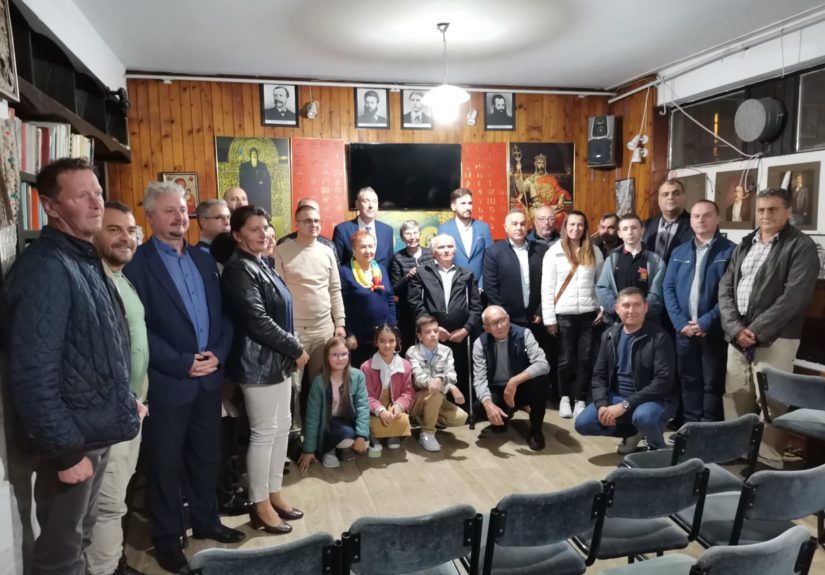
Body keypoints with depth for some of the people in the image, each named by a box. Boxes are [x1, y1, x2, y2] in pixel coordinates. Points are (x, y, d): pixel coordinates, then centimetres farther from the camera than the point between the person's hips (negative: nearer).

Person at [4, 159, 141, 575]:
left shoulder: (86, 259, 9)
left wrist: (125, 400, 12)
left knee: (80, 536, 24)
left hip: (96, 429, 9)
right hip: (71, 438, -8)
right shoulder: (45, 268, -21)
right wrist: (64, 449, -21)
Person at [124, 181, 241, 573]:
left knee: (205, 456, 18)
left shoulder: (203, 259, 10)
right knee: (166, 464, 10)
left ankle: (206, 521, 37)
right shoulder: (138, 263, -10)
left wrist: (218, 354, -5)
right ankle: (167, 537, 28)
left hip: (209, 377, 6)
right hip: (166, 382, -5)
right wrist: (182, 364, -17)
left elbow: (222, 314, 10)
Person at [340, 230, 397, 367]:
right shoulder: (345, 272, -11)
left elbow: (390, 300, 11)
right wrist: (348, 335, -14)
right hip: (359, 338, -5)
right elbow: (341, 307, -12)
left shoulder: (381, 269, 9)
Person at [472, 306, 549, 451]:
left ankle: (536, 430, -9)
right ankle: (502, 418, 11)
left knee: (537, 382, -34)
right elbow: (479, 379, -19)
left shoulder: (523, 334, -17)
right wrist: (488, 404, -38)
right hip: (496, 391, 2)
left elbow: (543, 365, -27)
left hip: (521, 387, -1)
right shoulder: (480, 344, -13)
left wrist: (514, 382, -36)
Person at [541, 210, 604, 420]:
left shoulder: (594, 252, 6)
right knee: (565, 359, 6)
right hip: (563, 315, -2)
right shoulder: (554, 252, -1)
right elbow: (547, 288, -3)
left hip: (588, 314, 2)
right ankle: (564, 398, 23)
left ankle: (580, 400, 17)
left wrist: (603, 308, 0)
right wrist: (549, 318, -6)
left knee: (585, 359, 4)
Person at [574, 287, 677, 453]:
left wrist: (625, 405, -26)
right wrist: (602, 404, -14)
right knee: (582, 423, -10)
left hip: (654, 399, -5)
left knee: (643, 416, -38)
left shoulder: (659, 337, -15)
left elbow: (663, 381, -21)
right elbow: (599, 375, 5)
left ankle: (658, 449, -3)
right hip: (617, 397, 5)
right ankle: (633, 432, 14)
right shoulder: (609, 335, 2)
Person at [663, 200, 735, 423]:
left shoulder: (730, 251, -3)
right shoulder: (679, 252, 12)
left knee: (712, 384, 5)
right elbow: (668, 288, 5)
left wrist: (707, 322, -16)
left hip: (713, 330, -4)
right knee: (688, 381, 12)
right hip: (683, 329, 4)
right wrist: (680, 322, -7)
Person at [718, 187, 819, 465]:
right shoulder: (744, 245, 14)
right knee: (734, 398, 10)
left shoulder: (801, 246, -3)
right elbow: (725, 288, 7)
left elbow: (794, 297, -13)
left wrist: (757, 331, -16)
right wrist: (735, 328, -8)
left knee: (770, 403, -2)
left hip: (774, 339, -5)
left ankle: (768, 462, 10)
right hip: (737, 336, 5)